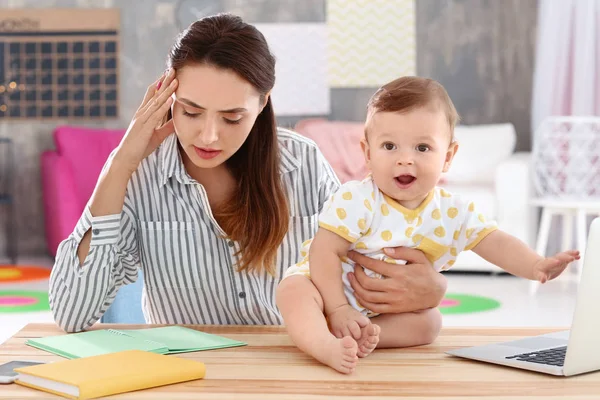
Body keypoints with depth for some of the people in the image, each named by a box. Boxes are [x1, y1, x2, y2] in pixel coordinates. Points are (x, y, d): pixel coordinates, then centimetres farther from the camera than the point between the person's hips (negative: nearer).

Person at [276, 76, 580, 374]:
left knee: (428, 323, -17)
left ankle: (360, 337, -29)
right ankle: (328, 346, -55)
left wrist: (535, 266, -34)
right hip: (334, 290, -4)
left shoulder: (453, 212, -10)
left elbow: (497, 243, -15)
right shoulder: (355, 201, -23)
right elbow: (325, 252, -23)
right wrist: (338, 310, -27)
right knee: (294, 290, -31)